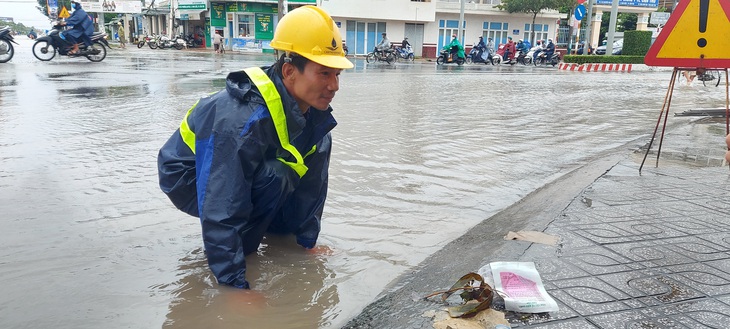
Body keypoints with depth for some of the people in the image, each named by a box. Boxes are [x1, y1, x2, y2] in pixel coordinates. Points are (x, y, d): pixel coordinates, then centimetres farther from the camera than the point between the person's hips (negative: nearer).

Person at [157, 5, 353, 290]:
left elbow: (312, 182, -4)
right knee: (274, 178, -32)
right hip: (189, 178, -8)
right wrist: (235, 283, -33)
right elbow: (222, 209, -37)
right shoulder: (243, 119, -38)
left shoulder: (314, 113, -14)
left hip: (246, 175, 8)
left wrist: (308, 243, 0)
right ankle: (234, 251, -10)